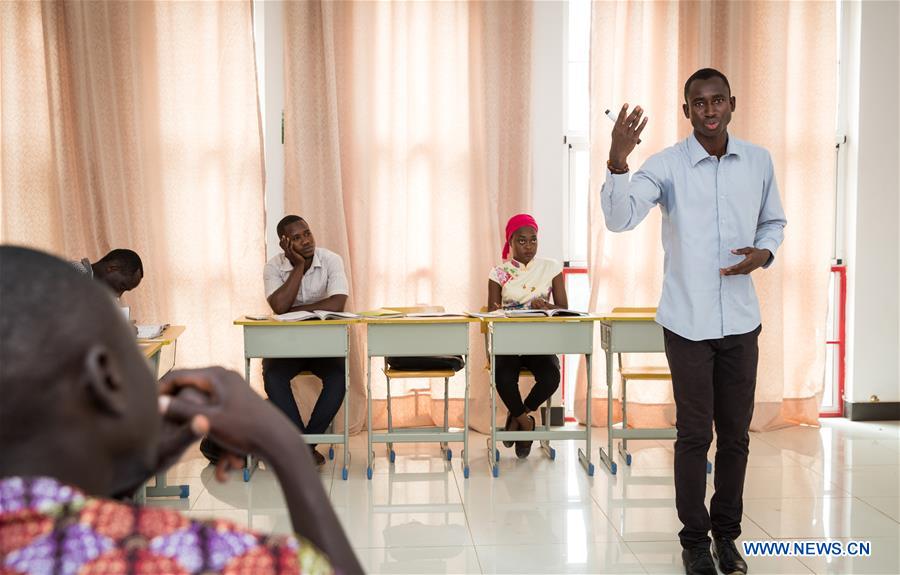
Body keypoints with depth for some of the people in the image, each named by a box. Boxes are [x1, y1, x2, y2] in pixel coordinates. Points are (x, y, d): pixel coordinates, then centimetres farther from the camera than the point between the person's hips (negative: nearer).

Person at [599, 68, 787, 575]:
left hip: (740, 320, 3)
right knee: (695, 435, 4)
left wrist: (764, 252, -5)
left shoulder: (759, 161, 3)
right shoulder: (667, 165, -8)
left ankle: (727, 533, 27)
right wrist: (618, 160, -36)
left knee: (736, 434, 11)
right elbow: (620, 219, -21)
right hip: (688, 321, -3)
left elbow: (774, 221, 16)